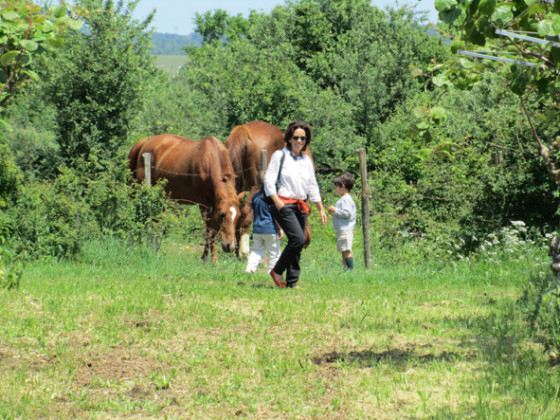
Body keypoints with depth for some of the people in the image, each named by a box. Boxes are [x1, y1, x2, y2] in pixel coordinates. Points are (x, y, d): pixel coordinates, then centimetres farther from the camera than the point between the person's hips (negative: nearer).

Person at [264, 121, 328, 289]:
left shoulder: (306, 160, 18)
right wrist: (277, 201, -15)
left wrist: (321, 208, 20)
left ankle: (292, 282, 6)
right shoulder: (279, 156, 1)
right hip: (284, 204, -6)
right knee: (298, 239, -20)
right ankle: (277, 271, -4)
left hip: (301, 206, 6)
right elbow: (269, 180, -4)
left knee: (298, 244, 1)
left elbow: (313, 186, 24)